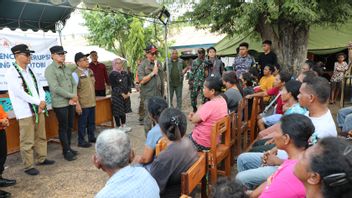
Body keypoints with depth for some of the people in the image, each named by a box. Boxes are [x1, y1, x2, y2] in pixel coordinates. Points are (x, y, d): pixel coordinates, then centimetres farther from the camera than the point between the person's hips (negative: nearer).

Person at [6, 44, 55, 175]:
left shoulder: (30, 70, 11)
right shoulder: (11, 72, -10)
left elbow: (39, 86, 10)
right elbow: (20, 93, -17)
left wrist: (42, 102, -7)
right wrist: (39, 102, -14)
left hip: (38, 109, 7)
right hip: (25, 112, -7)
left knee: (41, 136, 15)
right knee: (27, 141, 1)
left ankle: (42, 158, 30)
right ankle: (28, 166, 11)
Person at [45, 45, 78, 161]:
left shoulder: (67, 68, 12)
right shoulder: (50, 70, -10)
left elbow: (74, 83, 10)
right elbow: (55, 88, -18)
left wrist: (73, 98, -6)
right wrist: (72, 96, -13)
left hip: (71, 102, 7)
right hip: (60, 104, -7)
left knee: (70, 126, 13)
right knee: (63, 128, 2)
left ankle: (68, 147, 27)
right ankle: (66, 151, 13)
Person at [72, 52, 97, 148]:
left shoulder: (90, 71, 9)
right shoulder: (76, 74, -14)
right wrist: (77, 104, -22)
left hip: (92, 102, 7)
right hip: (83, 104, -7)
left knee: (92, 121, 18)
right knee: (82, 123, 5)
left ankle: (92, 137, 34)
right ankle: (81, 141, 20)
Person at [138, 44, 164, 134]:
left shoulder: (158, 63, 9)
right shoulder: (143, 65, -6)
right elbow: (141, 80, -14)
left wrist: (162, 91, 17)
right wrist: (153, 73, -16)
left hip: (158, 94, 5)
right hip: (148, 95, -5)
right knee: (148, 116, 0)